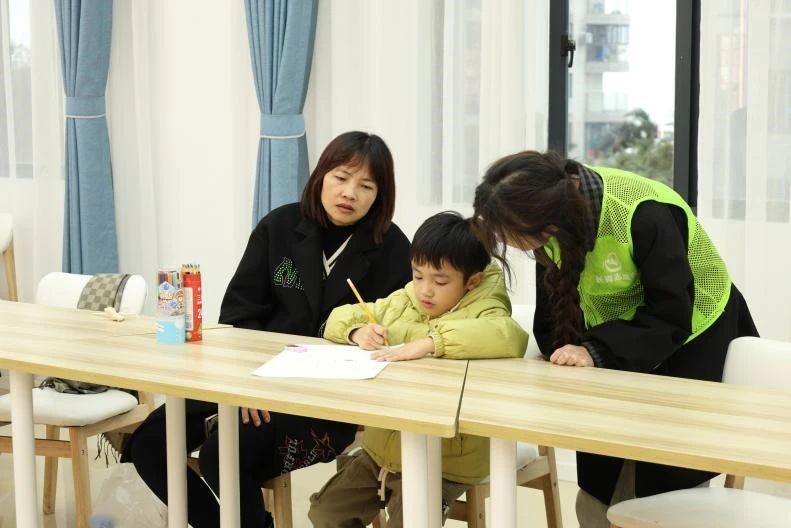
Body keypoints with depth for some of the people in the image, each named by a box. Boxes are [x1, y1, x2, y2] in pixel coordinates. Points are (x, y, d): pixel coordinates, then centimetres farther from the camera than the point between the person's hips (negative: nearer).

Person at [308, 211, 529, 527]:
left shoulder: (481, 312, -12)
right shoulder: (400, 302, 7)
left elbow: (511, 337, -35)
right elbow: (339, 319, 15)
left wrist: (428, 343, -38)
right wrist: (358, 332, -9)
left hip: (442, 465, -6)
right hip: (380, 452, 7)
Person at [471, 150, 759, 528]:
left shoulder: (645, 215, -36)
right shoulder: (555, 204, -17)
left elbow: (672, 317, -31)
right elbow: (552, 316, -6)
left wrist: (597, 352, -38)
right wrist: (564, 362, -19)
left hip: (693, 337, -5)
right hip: (617, 333, 6)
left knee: (667, 493, -4)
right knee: (599, 495, 6)